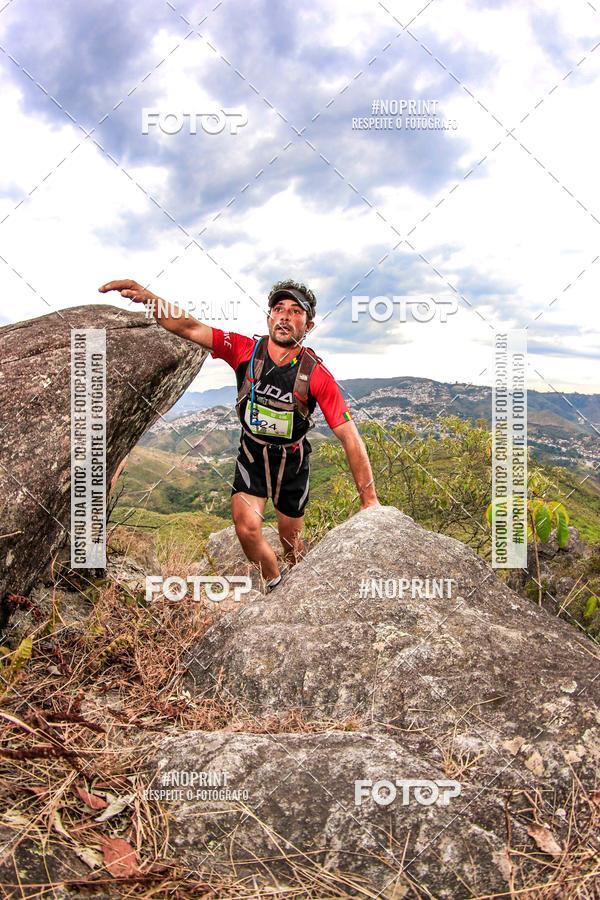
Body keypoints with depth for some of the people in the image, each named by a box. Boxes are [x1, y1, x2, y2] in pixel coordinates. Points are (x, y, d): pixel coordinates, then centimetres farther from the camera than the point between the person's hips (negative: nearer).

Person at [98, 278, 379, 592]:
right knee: (247, 529, -17)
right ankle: (276, 587, 12)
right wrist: (146, 296, -41)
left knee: (291, 540, 12)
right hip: (251, 456, 1)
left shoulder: (317, 374, -24)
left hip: (292, 462, -1)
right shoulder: (246, 350, -18)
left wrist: (369, 500, -25)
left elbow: (350, 436, -24)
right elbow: (191, 328, -23)